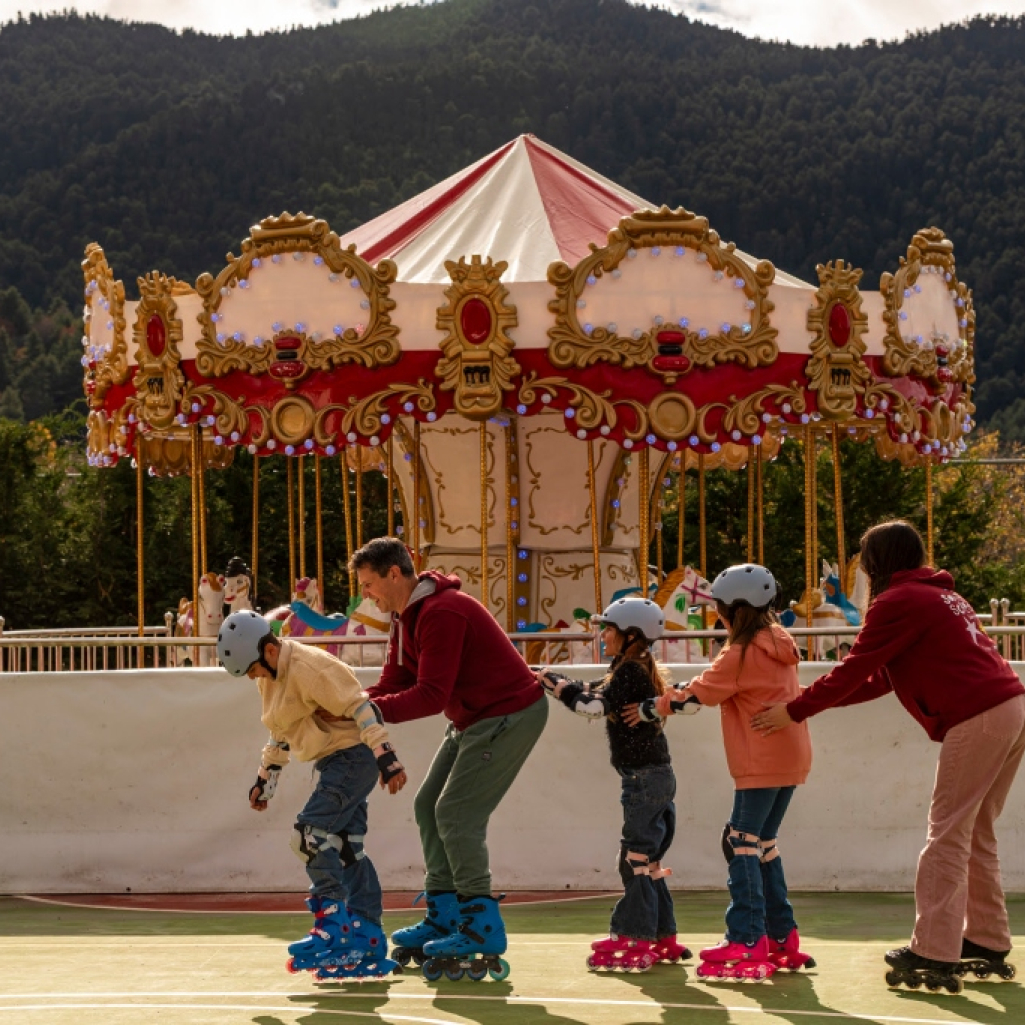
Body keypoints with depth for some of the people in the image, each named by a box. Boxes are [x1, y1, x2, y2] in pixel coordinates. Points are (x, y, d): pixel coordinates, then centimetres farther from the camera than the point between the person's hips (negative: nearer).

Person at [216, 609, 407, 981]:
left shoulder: (308, 667, -21)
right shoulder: (271, 677, 10)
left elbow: (359, 707, -24)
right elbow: (281, 734, 23)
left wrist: (386, 757, -30)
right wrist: (265, 779, 26)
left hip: (354, 754, -10)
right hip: (334, 763, 10)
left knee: (310, 834, -17)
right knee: (346, 849, 7)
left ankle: (333, 927, -9)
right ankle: (368, 943, 9)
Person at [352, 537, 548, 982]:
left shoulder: (441, 613, -25)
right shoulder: (406, 617, 8)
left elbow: (432, 695, -30)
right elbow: (393, 685, 5)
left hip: (510, 716, -11)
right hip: (473, 720, 11)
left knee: (456, 815, -13)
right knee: (429, 806, 9)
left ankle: (482, 929, -7)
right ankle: (444, 918, 16)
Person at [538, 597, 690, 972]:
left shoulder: (630, 671, -14)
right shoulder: (639, 670, 15)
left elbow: (597, 706, -24)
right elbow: (601, 697, 18)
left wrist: (559, 685, -14)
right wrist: (561, 683, 10)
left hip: (644, 778, -10)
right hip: (656, 775, 10)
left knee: (636, 857, -8)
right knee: (647, 859, 14)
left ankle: (635, 941, -7)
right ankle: (663, 938, 19)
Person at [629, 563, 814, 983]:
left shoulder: (741, 653, -12)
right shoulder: (778, 643, 13)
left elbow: (697, 695, -7)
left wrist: (650, 709, 5)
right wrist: (673, 697, 18)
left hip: (762, 765, -9)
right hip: (790, 758, 9)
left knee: (741, 844, -7)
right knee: (762, 843, 15)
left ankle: (748, 941, -12)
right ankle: (782, 937, 17)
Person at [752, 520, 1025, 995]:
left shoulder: (897, 601, -5)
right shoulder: (939, 594, 24)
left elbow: (853, 671, -5)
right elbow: (880, 679, 24)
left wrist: (795, 711, 4)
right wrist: (816, 700, 22)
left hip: (977, 719, -9)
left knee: (948, 836, -8)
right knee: (975, 834, 15)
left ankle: (934, 954, -10)